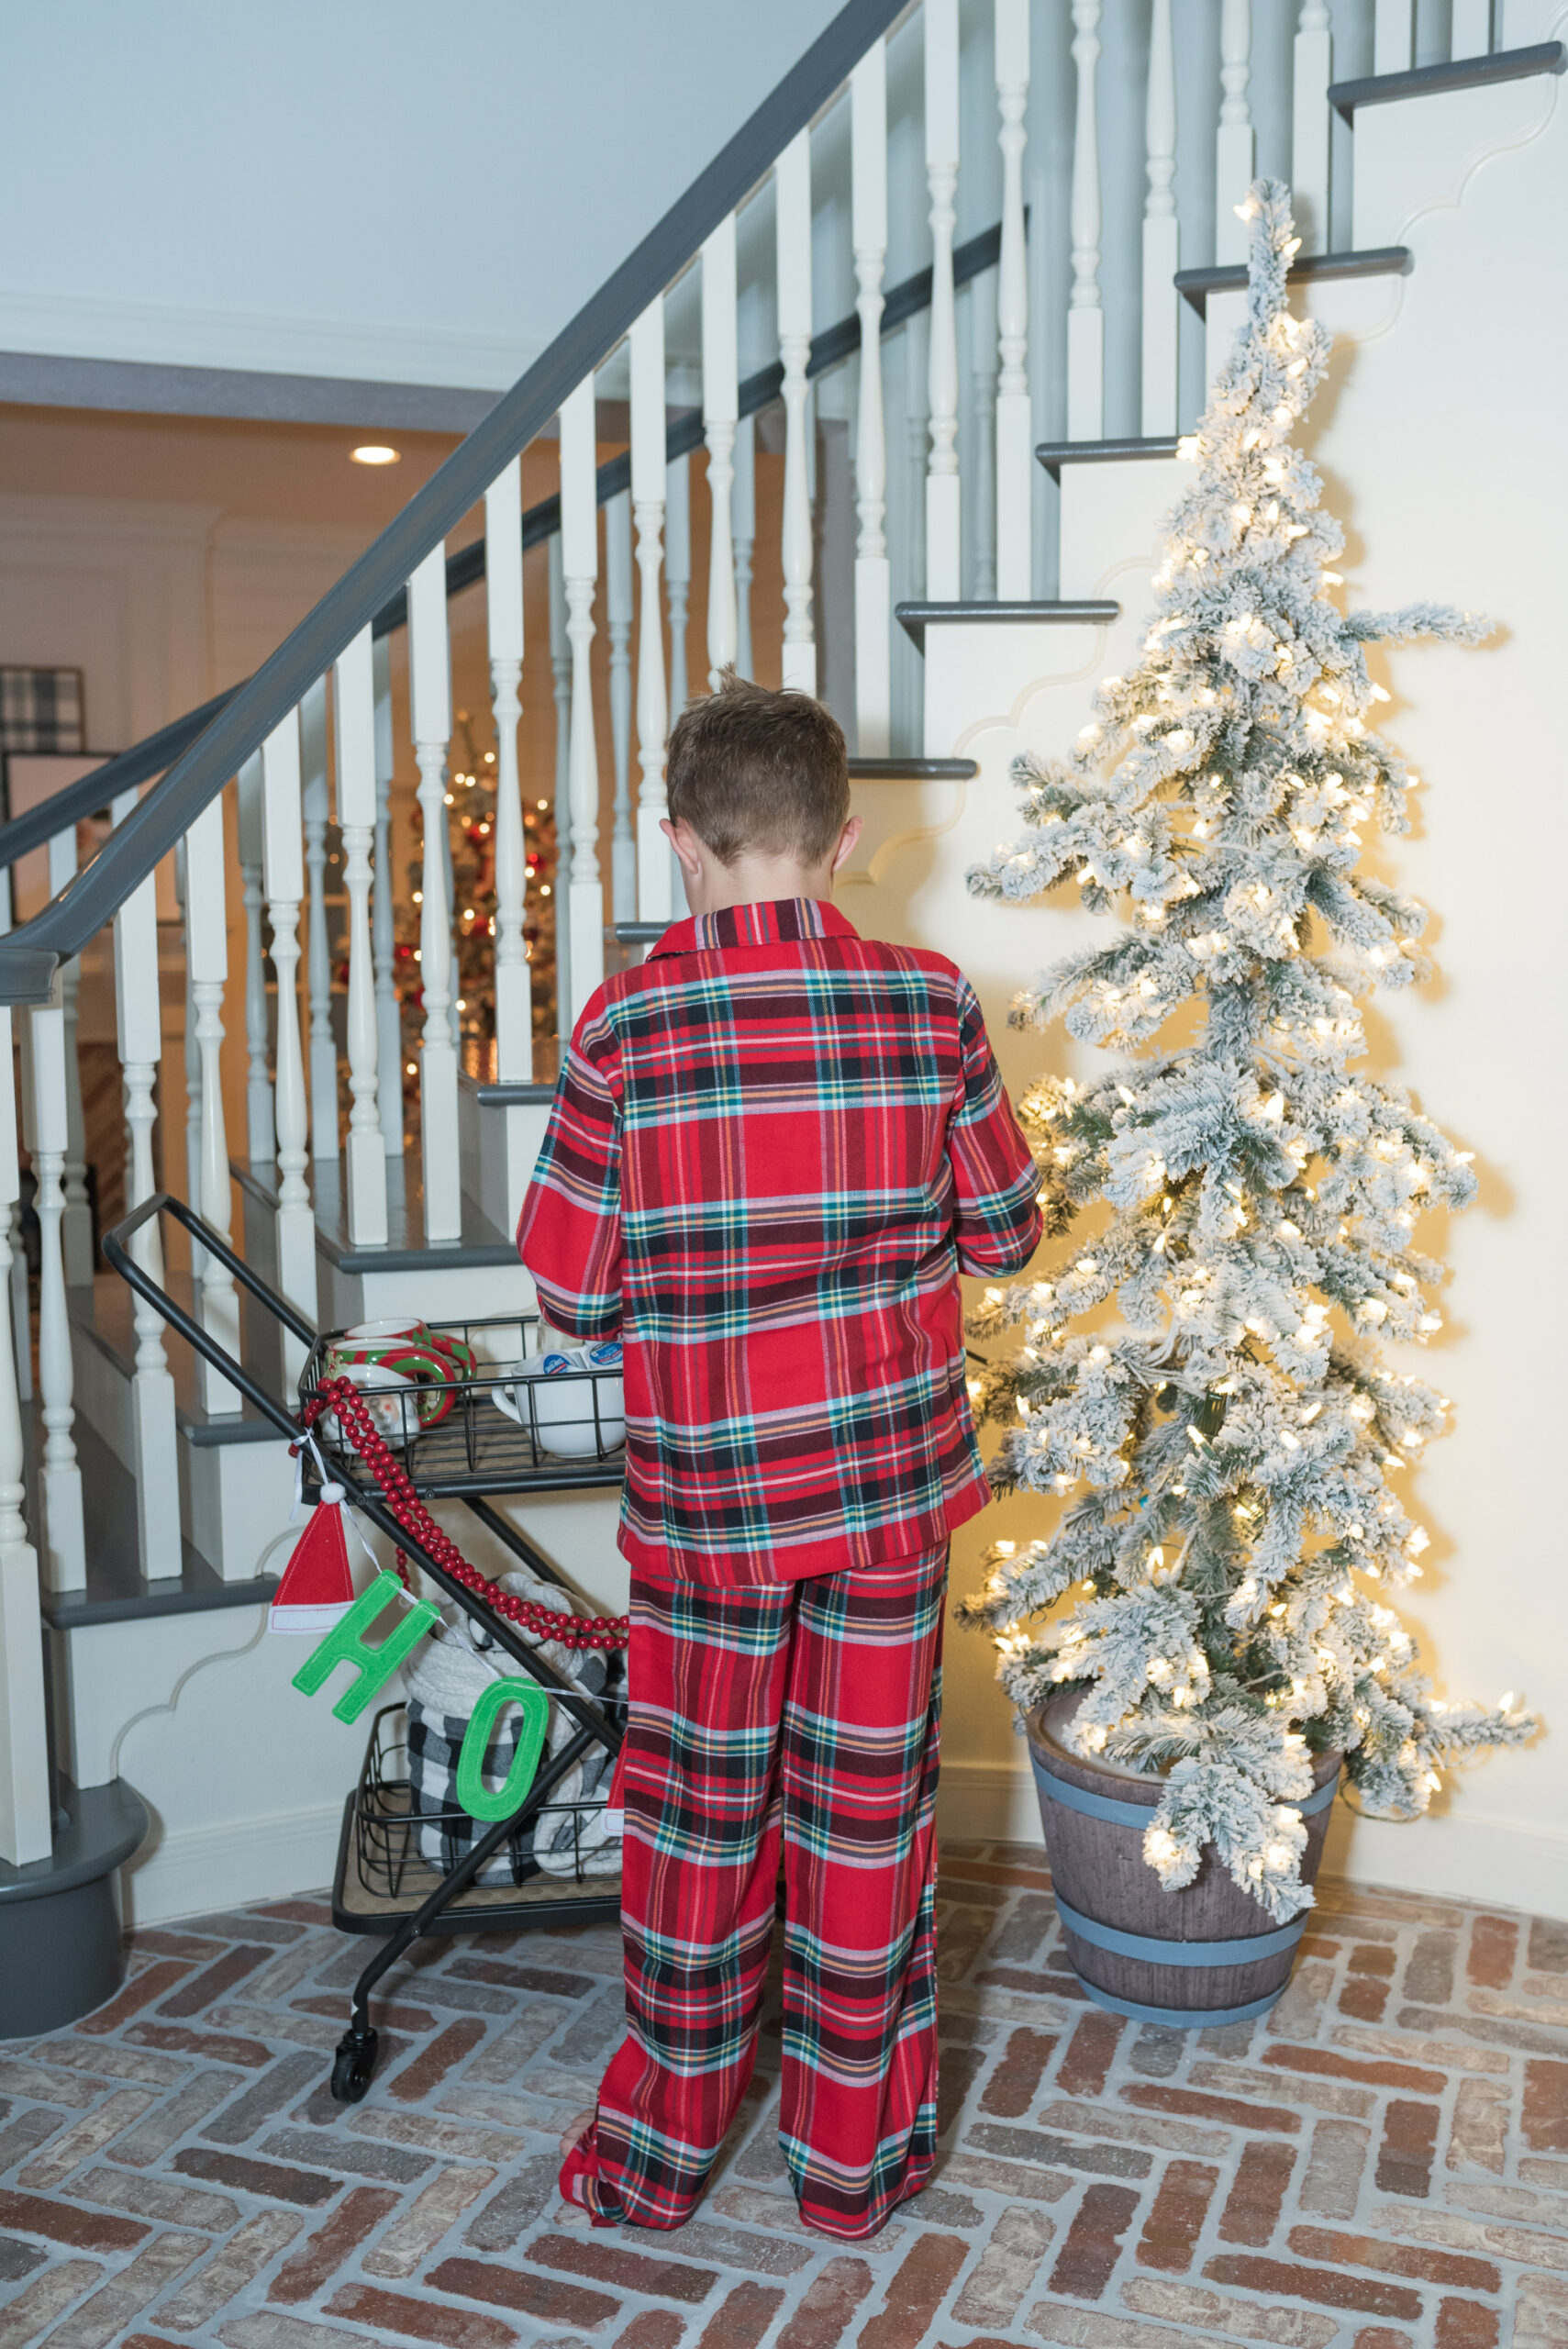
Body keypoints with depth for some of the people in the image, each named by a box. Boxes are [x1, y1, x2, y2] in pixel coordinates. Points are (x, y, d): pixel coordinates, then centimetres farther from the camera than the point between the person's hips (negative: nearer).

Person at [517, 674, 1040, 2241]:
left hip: (705, 1490, -1)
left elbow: (574, 1299, -9)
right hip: (893, 1480, 2)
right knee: (869, 1805, 15)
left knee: (697, 1808, 15)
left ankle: (661, 2147, 32)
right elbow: (1005, 1236, 1)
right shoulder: (930, 1003, -8)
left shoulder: (625, 1026, -13)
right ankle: (856, 2154, 31)